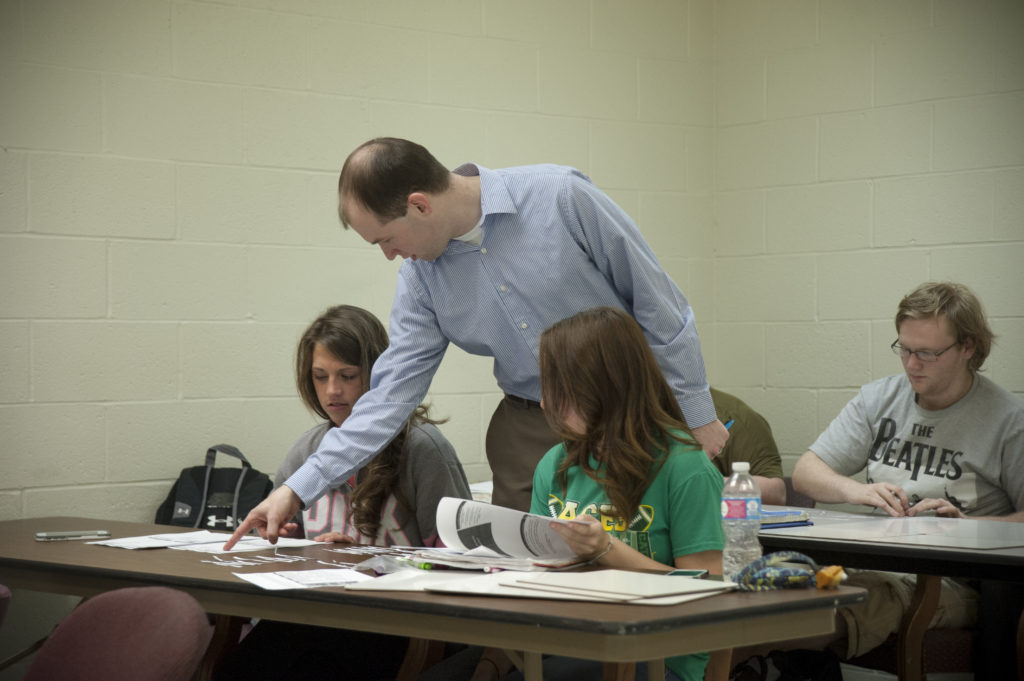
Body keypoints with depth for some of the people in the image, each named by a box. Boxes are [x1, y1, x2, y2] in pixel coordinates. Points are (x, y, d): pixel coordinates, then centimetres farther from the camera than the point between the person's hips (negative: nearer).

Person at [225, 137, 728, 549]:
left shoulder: (560, 197, -18)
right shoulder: (421, 275, -3)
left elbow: (657, 304, -11)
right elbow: (391, 393, -2)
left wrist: (696, 412, -7)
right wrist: (300, 489, -7)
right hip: (527, 426, 4)